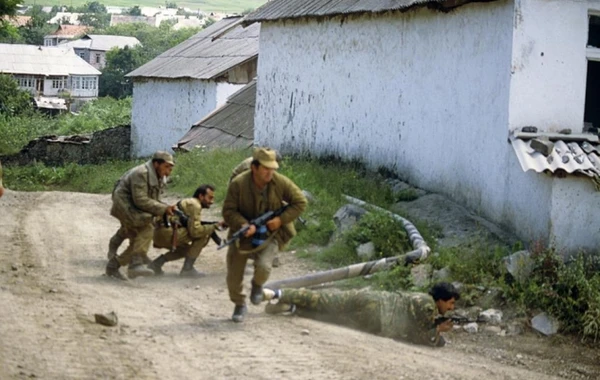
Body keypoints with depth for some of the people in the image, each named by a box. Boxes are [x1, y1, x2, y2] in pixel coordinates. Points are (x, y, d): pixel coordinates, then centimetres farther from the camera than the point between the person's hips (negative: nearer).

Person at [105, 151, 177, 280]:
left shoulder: (159, 178, 9)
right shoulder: (141, 174, -22)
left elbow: (154, 201, 12)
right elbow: (140, 200, -27)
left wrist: (167, 209, -7)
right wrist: (163, 209, -27)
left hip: (135, 209, 10)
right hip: (124, 204, -10)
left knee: (139, 241, 6)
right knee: (147, 228, -29)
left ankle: (113, 266, 18)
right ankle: (135, 264, -32)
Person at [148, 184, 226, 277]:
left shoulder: (189, 203, 23)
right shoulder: (194, 205, -8)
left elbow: (193, 228, 21)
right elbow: (195, 231, -17)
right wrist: (214, 226, -9)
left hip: (159, 235, 11)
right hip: (166, 233, -11)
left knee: (186, 249, 32)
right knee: (204, 234, -9)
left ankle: (157, 263, 20)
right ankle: (187, 269, -6)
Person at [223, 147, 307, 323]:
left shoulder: (281, 182, -15)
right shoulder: (238, 184, -19)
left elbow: (300, 202, -4)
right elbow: (228, 211, -15)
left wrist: (281, 219, -15)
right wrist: (244, 225, -32)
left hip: (269, 234, 0)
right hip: (243, 234, 0)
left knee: (263, 267, -25)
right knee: (234, 275, 0)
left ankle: (257, 284, 13)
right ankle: (239, 305, 29)